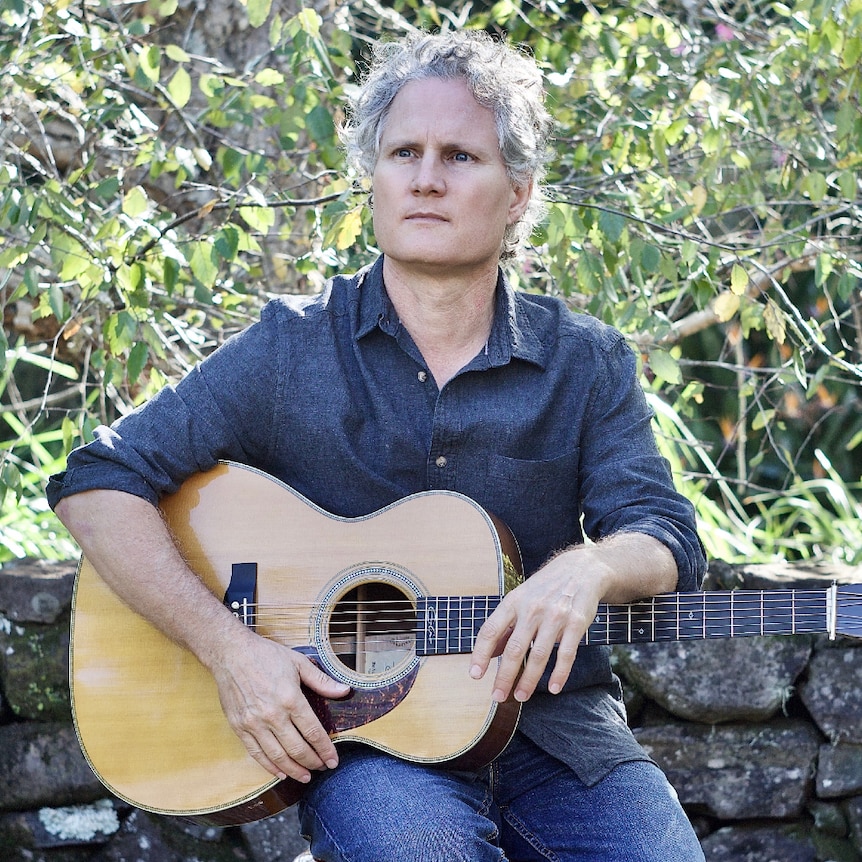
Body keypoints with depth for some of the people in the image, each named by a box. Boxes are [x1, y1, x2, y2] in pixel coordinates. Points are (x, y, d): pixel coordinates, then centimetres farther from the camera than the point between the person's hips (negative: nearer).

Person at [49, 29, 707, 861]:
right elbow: (96, 482, -2)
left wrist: (589, 568, -26)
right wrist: (226, 645, -15)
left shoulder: (585, 364, 7)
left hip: (551, 722, 3)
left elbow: (666, 536, 0)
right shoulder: (290, 348, 1)